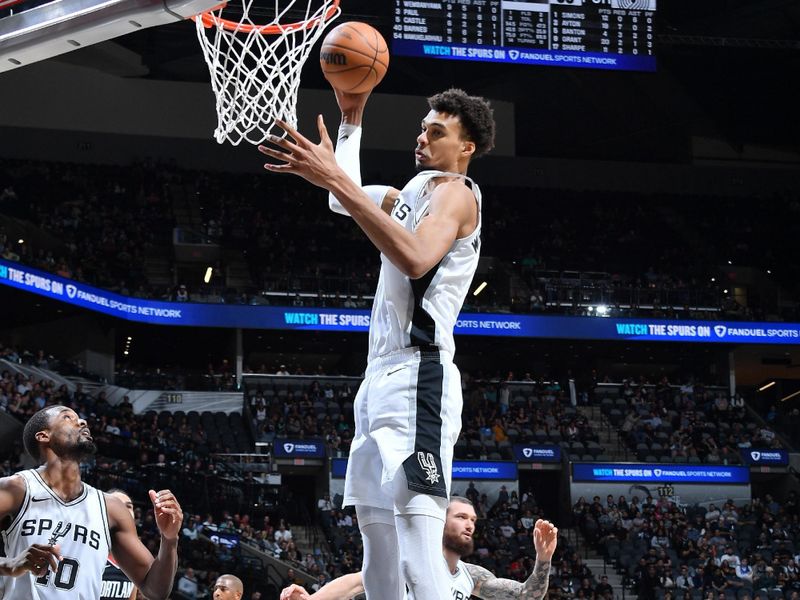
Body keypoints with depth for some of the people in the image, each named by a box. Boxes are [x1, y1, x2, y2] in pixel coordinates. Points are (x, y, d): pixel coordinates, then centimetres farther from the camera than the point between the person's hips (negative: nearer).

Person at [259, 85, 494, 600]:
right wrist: (351, 117, 26)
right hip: (384, 377, 11)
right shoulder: (416, 192, 22)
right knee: (378, 545, 11)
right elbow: (350, 200, 36)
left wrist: (335, 180, -31)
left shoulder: (454, 192, -7)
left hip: (418, 378, -11)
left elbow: (416, 258, -27)